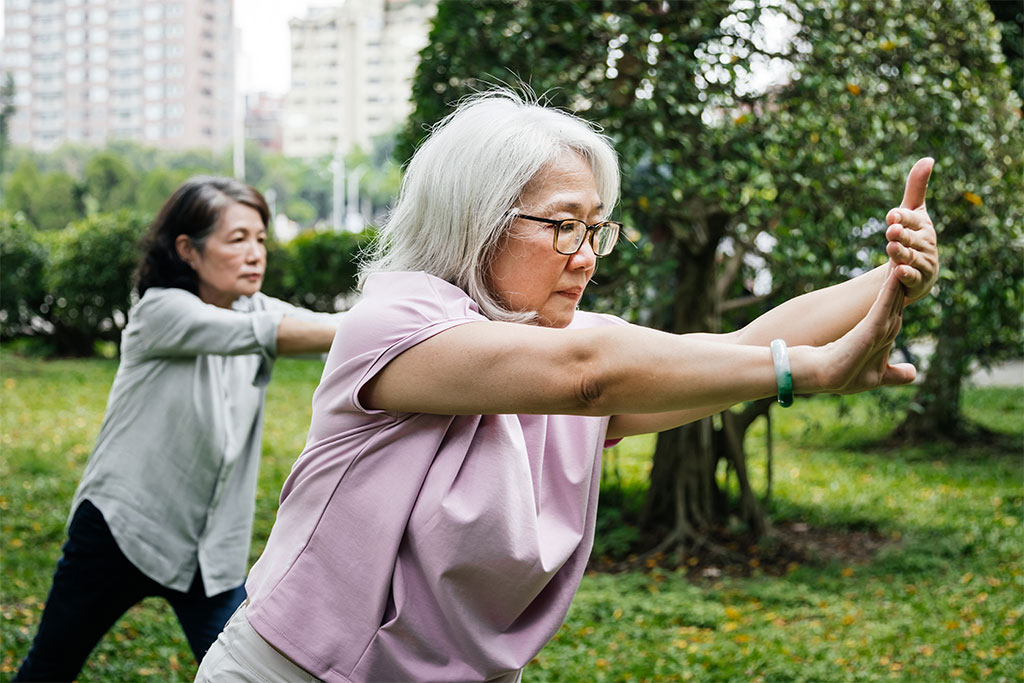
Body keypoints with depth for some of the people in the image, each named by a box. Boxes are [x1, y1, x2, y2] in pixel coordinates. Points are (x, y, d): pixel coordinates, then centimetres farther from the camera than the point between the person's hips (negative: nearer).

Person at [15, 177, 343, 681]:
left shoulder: (256, 309, 0)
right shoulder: (160, 312, -17)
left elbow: (325, 326, -16)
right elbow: (269, 335, -31)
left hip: (210, 549, 4)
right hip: (118, 530, -4)